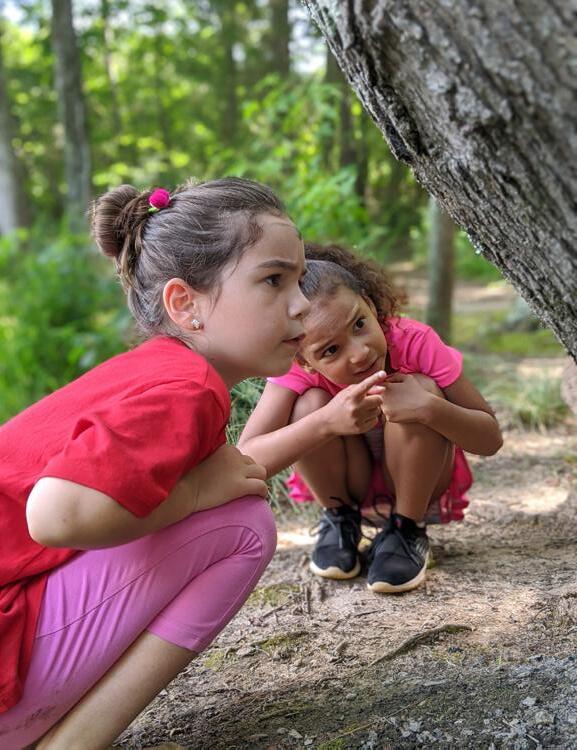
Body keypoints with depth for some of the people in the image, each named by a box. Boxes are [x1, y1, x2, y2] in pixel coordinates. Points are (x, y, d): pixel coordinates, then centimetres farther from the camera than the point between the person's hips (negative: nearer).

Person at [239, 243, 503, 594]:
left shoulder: (417, 343, -27)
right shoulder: (297, 369, -26)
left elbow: (491, 439, -22)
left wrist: (428, 408, -42)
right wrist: (326, 422, -51)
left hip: (419, 482, 0)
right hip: (347, 483, 1)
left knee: (421, 390, -30)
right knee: (310, 405, -29)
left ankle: (408, 531, -8)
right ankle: (339, 520, 0)